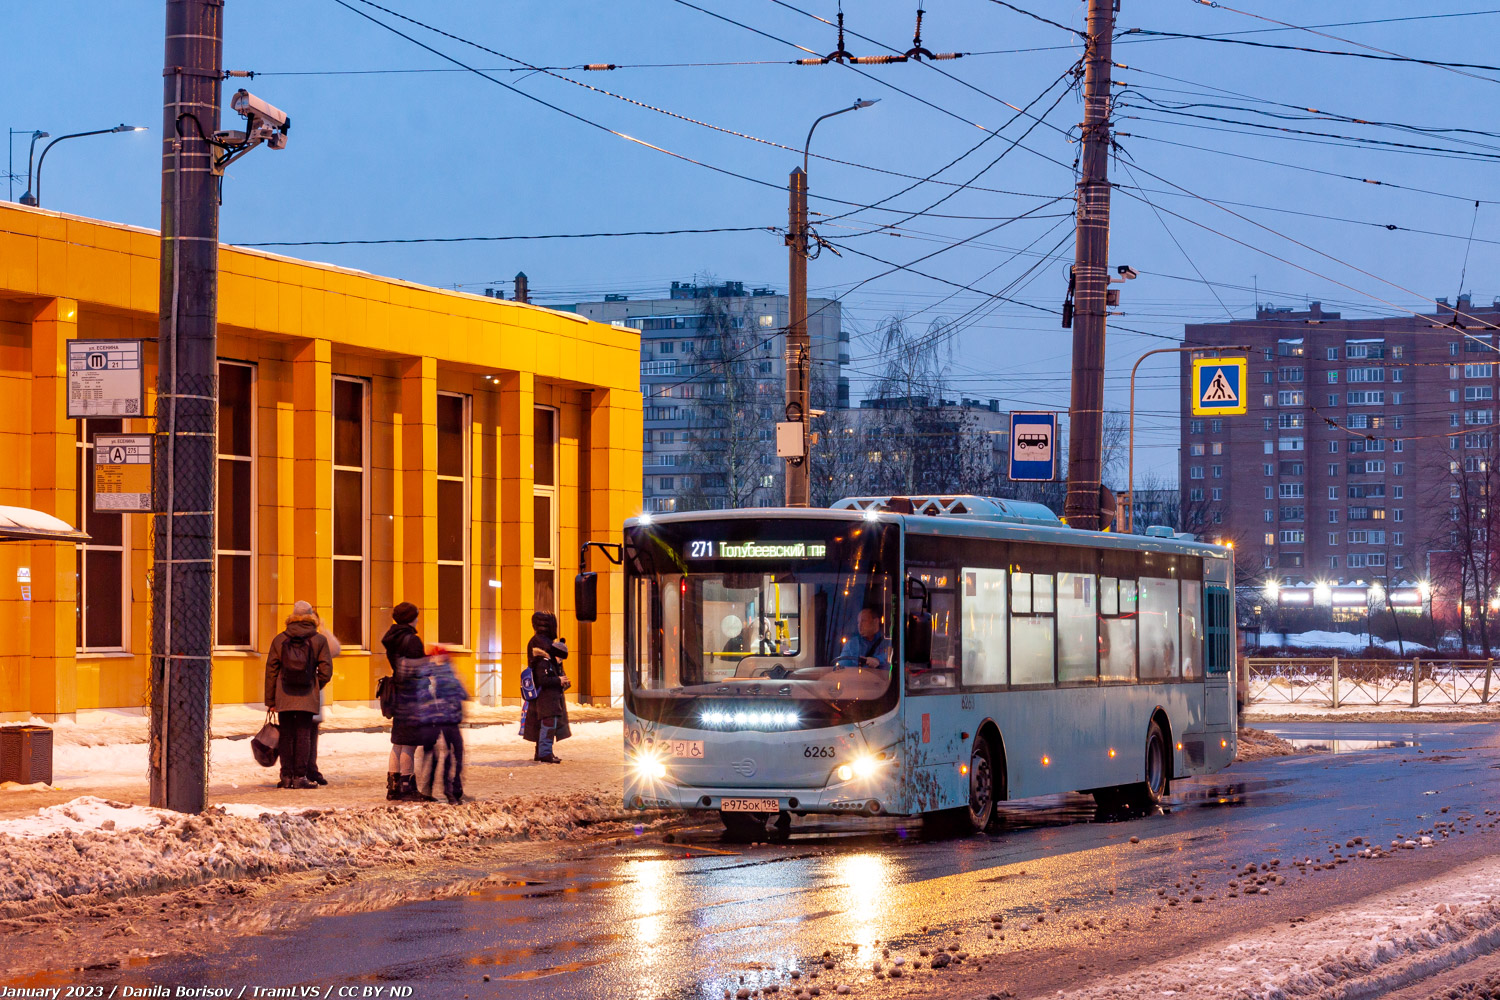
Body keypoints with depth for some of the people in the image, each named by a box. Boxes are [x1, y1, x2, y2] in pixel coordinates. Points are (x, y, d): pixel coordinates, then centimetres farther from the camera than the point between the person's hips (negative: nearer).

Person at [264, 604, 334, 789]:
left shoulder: (279, 640, 5)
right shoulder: (319, 640, 2)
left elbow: (271, 670, 5)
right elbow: (326, 671, -1)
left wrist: (270, 700, 9)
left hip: (284, 698, 1)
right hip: (307, 698, -1)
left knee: (286, 737, 7)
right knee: (303, 737, 2)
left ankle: (286, 776, 6)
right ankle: (300, 777, -1)